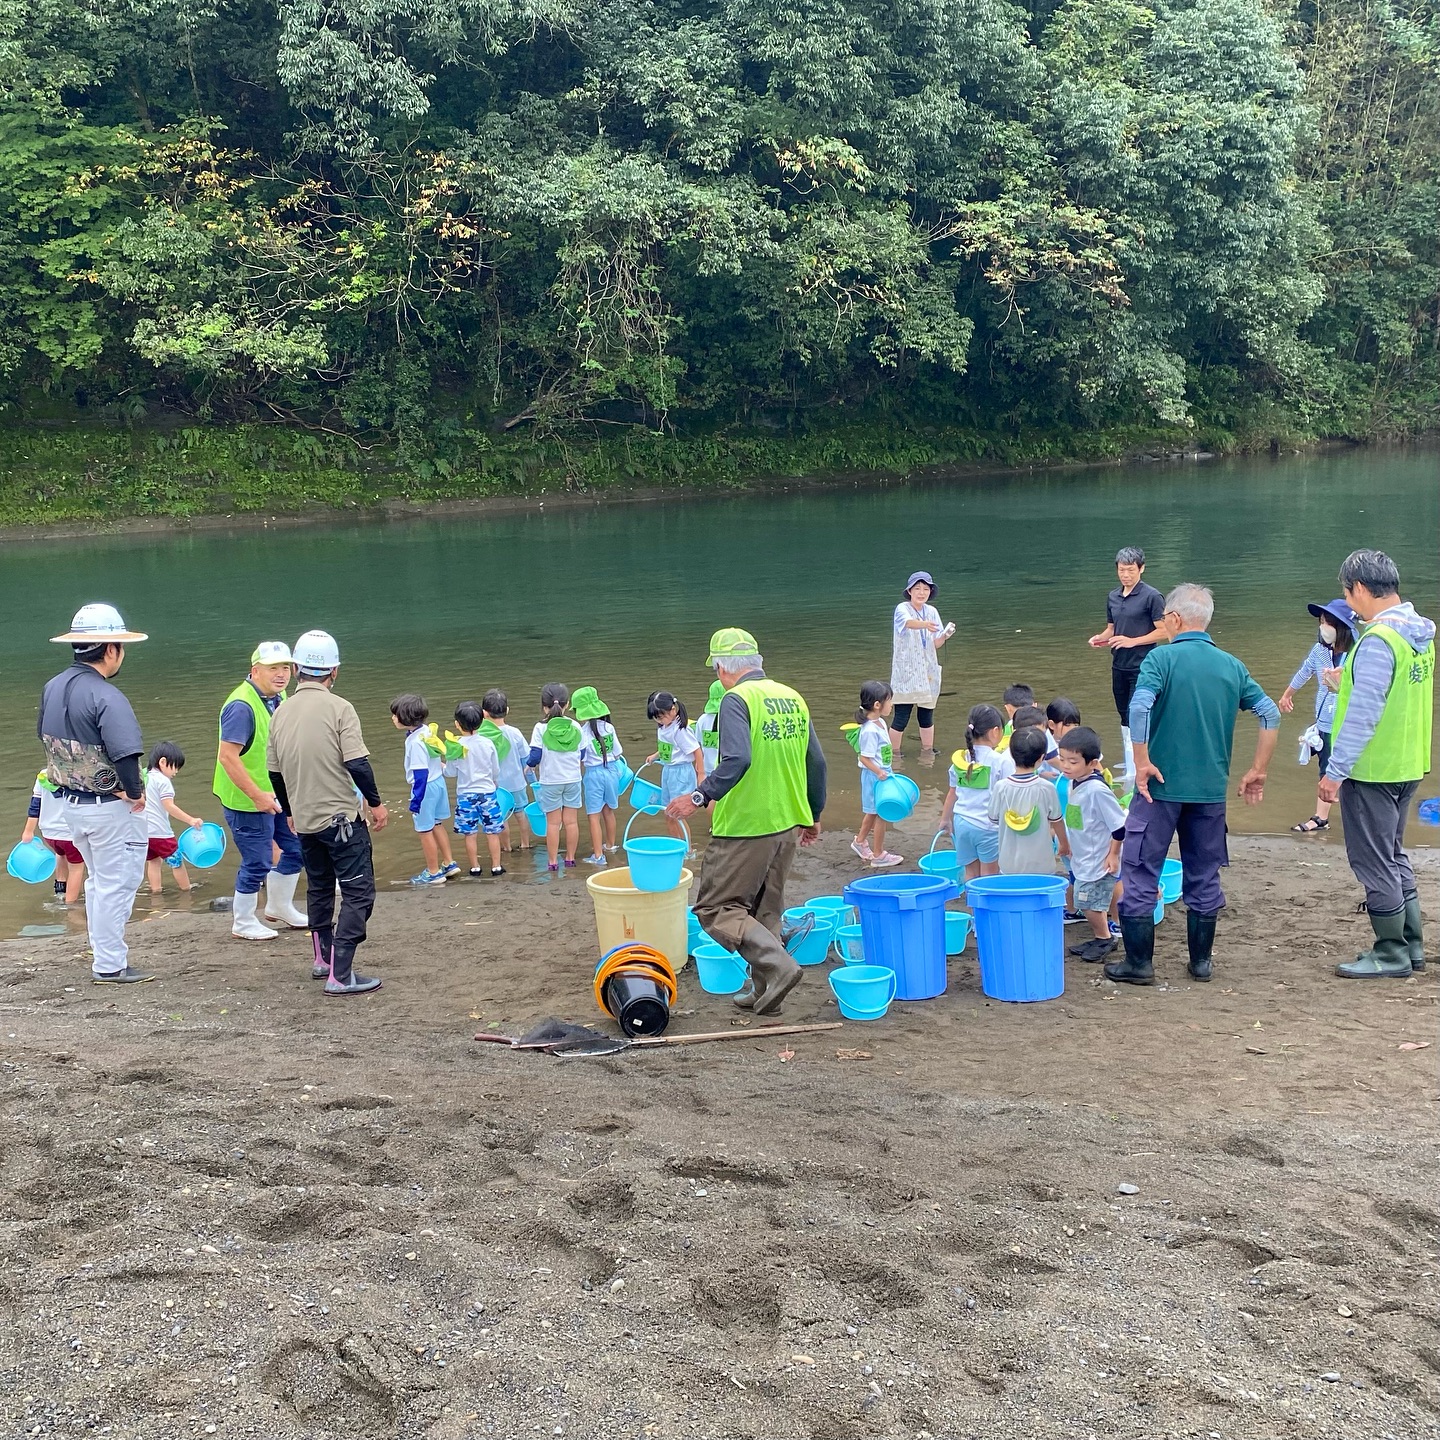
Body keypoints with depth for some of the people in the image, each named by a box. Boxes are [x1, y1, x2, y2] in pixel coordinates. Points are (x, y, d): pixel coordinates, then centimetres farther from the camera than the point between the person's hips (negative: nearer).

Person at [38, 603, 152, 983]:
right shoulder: (106, 697, -24)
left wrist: (70, 779, 10)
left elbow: (46, 738, 13)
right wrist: (135, 792, -15)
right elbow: (126, 754, -30)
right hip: (110, 808, -8)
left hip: (70, 803, 8)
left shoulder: (52, 688, 3)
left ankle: (104, 953, 31)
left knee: (99, 880, 22)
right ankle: (110, 966, 11)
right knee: (116, 883, 5)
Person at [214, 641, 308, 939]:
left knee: (296, 848, 16)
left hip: (275, 796, 9)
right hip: (247, 802, -9)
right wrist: (258, 795, -28)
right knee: (257, 864, 1)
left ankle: (279, 907, 36)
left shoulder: (278, 697, 5)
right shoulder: (241, 706, -24)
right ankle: (243, 924, 20)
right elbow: (227, 757, -28)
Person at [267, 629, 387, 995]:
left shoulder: (282, 713, 4)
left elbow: (274, 771, 12)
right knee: (357, 893, -2)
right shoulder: (338, 708, -13)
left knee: (319, 887, 23)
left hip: (304, 820, 7)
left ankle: (322, 959, 33)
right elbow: (357, 763, -18)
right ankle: (340, 975, -9)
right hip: (341, 816, -6)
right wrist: (376, 803, -4)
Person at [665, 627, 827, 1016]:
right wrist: (813, 816, 23)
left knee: (715, 907, 1)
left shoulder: (737, 699, -13)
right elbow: (816, 762, 13)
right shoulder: (792, 698, 9)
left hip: (745, 826, -8)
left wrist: (699, 797, -22)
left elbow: (736, 760, -28)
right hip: (788, 824, 8)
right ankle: (762, 990, 22)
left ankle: (777, 964, -14)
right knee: (767, 909, 18)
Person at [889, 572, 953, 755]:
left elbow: (936, 644, 5)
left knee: (927, 717, 9)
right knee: (901, 718, -6)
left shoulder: (932, 612, 7)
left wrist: (945, 635, -18)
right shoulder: (902, 609, -8)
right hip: (906, 673, -5)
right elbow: (908, 622, -33)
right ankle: (893, 754, 7)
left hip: (928, 672, 5)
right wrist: (925, 624, -54)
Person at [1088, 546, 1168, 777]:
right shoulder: (1112, 597, 11)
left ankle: (1136, 772, -9)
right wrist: (1101, 638, -1)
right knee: (1125, 719, 14)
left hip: (1142, 667, -7)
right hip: (1119, 666, 7)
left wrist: (1132, 641, -17)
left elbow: (1164, 631, -11)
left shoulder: (1151, 596, -9)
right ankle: (1130, 768, 24)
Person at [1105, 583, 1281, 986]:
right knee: (1204, 877, 15)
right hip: (1211, 788, 5)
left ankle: (1139, 963, 6)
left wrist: (1142, 762, -16)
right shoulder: (1231, 666, 7)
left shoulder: (1162, 658, -8)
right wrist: (1258, 772, 10)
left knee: (1140, 872, 4)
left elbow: (1139, 707, -23)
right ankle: (1201, 961, 22)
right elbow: (1270, 714, 5)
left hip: (1161, 785, -5)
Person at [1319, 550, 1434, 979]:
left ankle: (1391, 954, 11)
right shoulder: (1421, 632, 7)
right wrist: (1349, 682, 19)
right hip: (1408, 766, 9)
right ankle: (1411, 944, 27)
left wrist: (1335, 772, -19)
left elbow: (1363, 715, -23)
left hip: (1372, 769, -9)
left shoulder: (1378, 641, -21)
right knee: (1393, 854, 20)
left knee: (1373, 860, 2)